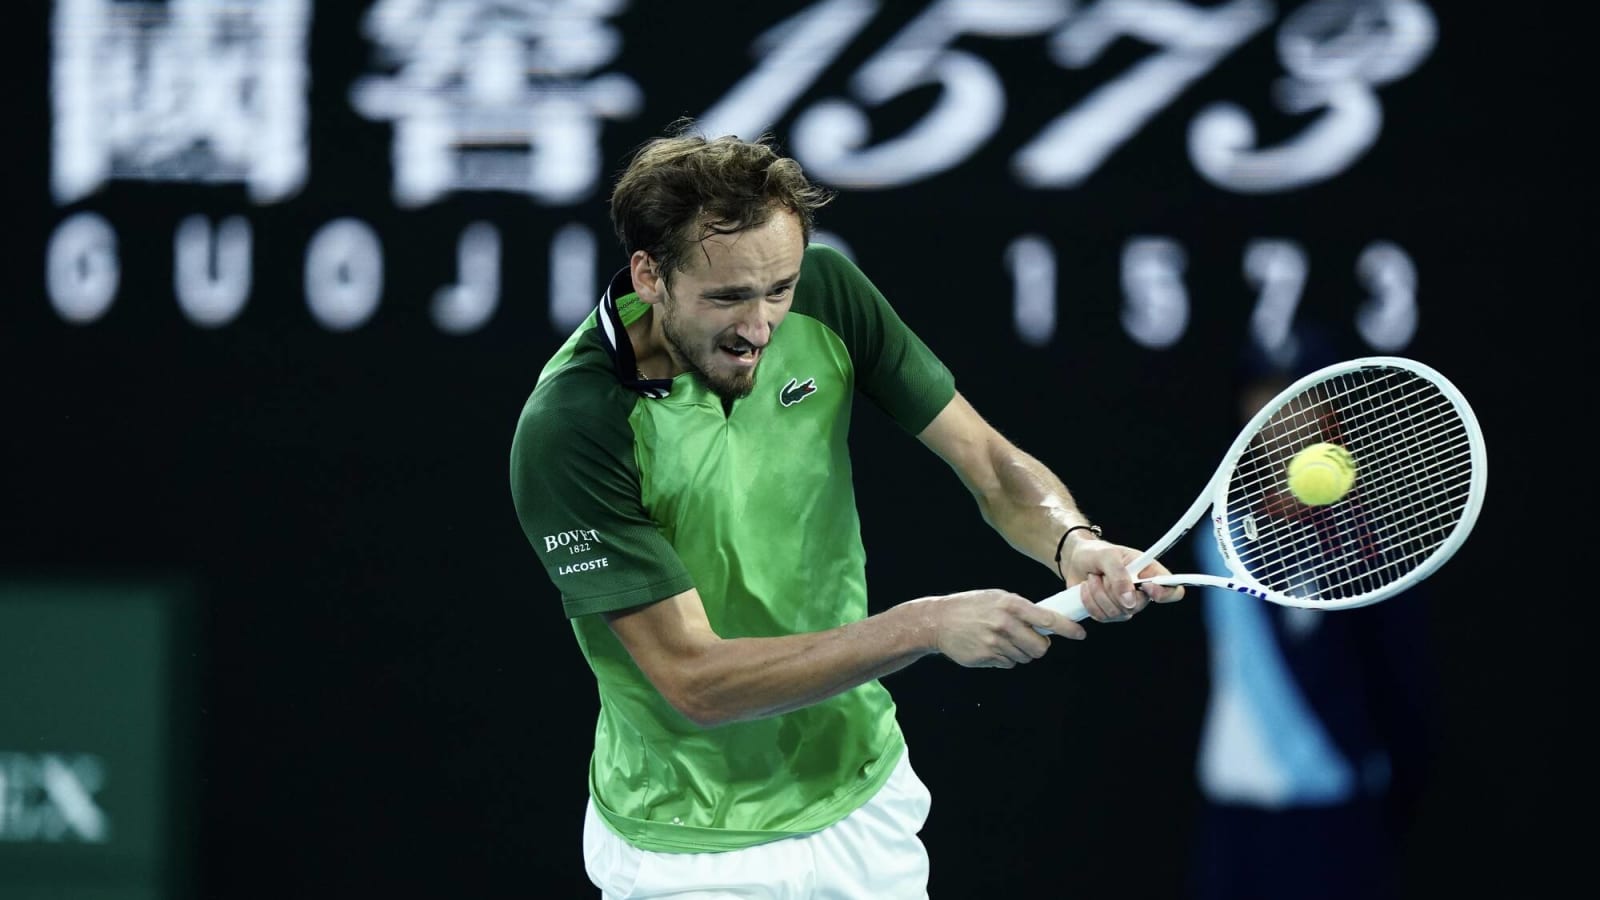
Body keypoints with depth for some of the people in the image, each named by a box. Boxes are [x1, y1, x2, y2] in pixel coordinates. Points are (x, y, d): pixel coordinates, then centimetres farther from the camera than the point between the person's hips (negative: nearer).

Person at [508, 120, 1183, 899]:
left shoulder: (825, 294, -12)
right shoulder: (569, 430, -27)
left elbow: (990, 463, -7)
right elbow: (695, 681, -26)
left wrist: (1072, 542, -29)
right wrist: (925, 625, -33)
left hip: (867, 801, 5)